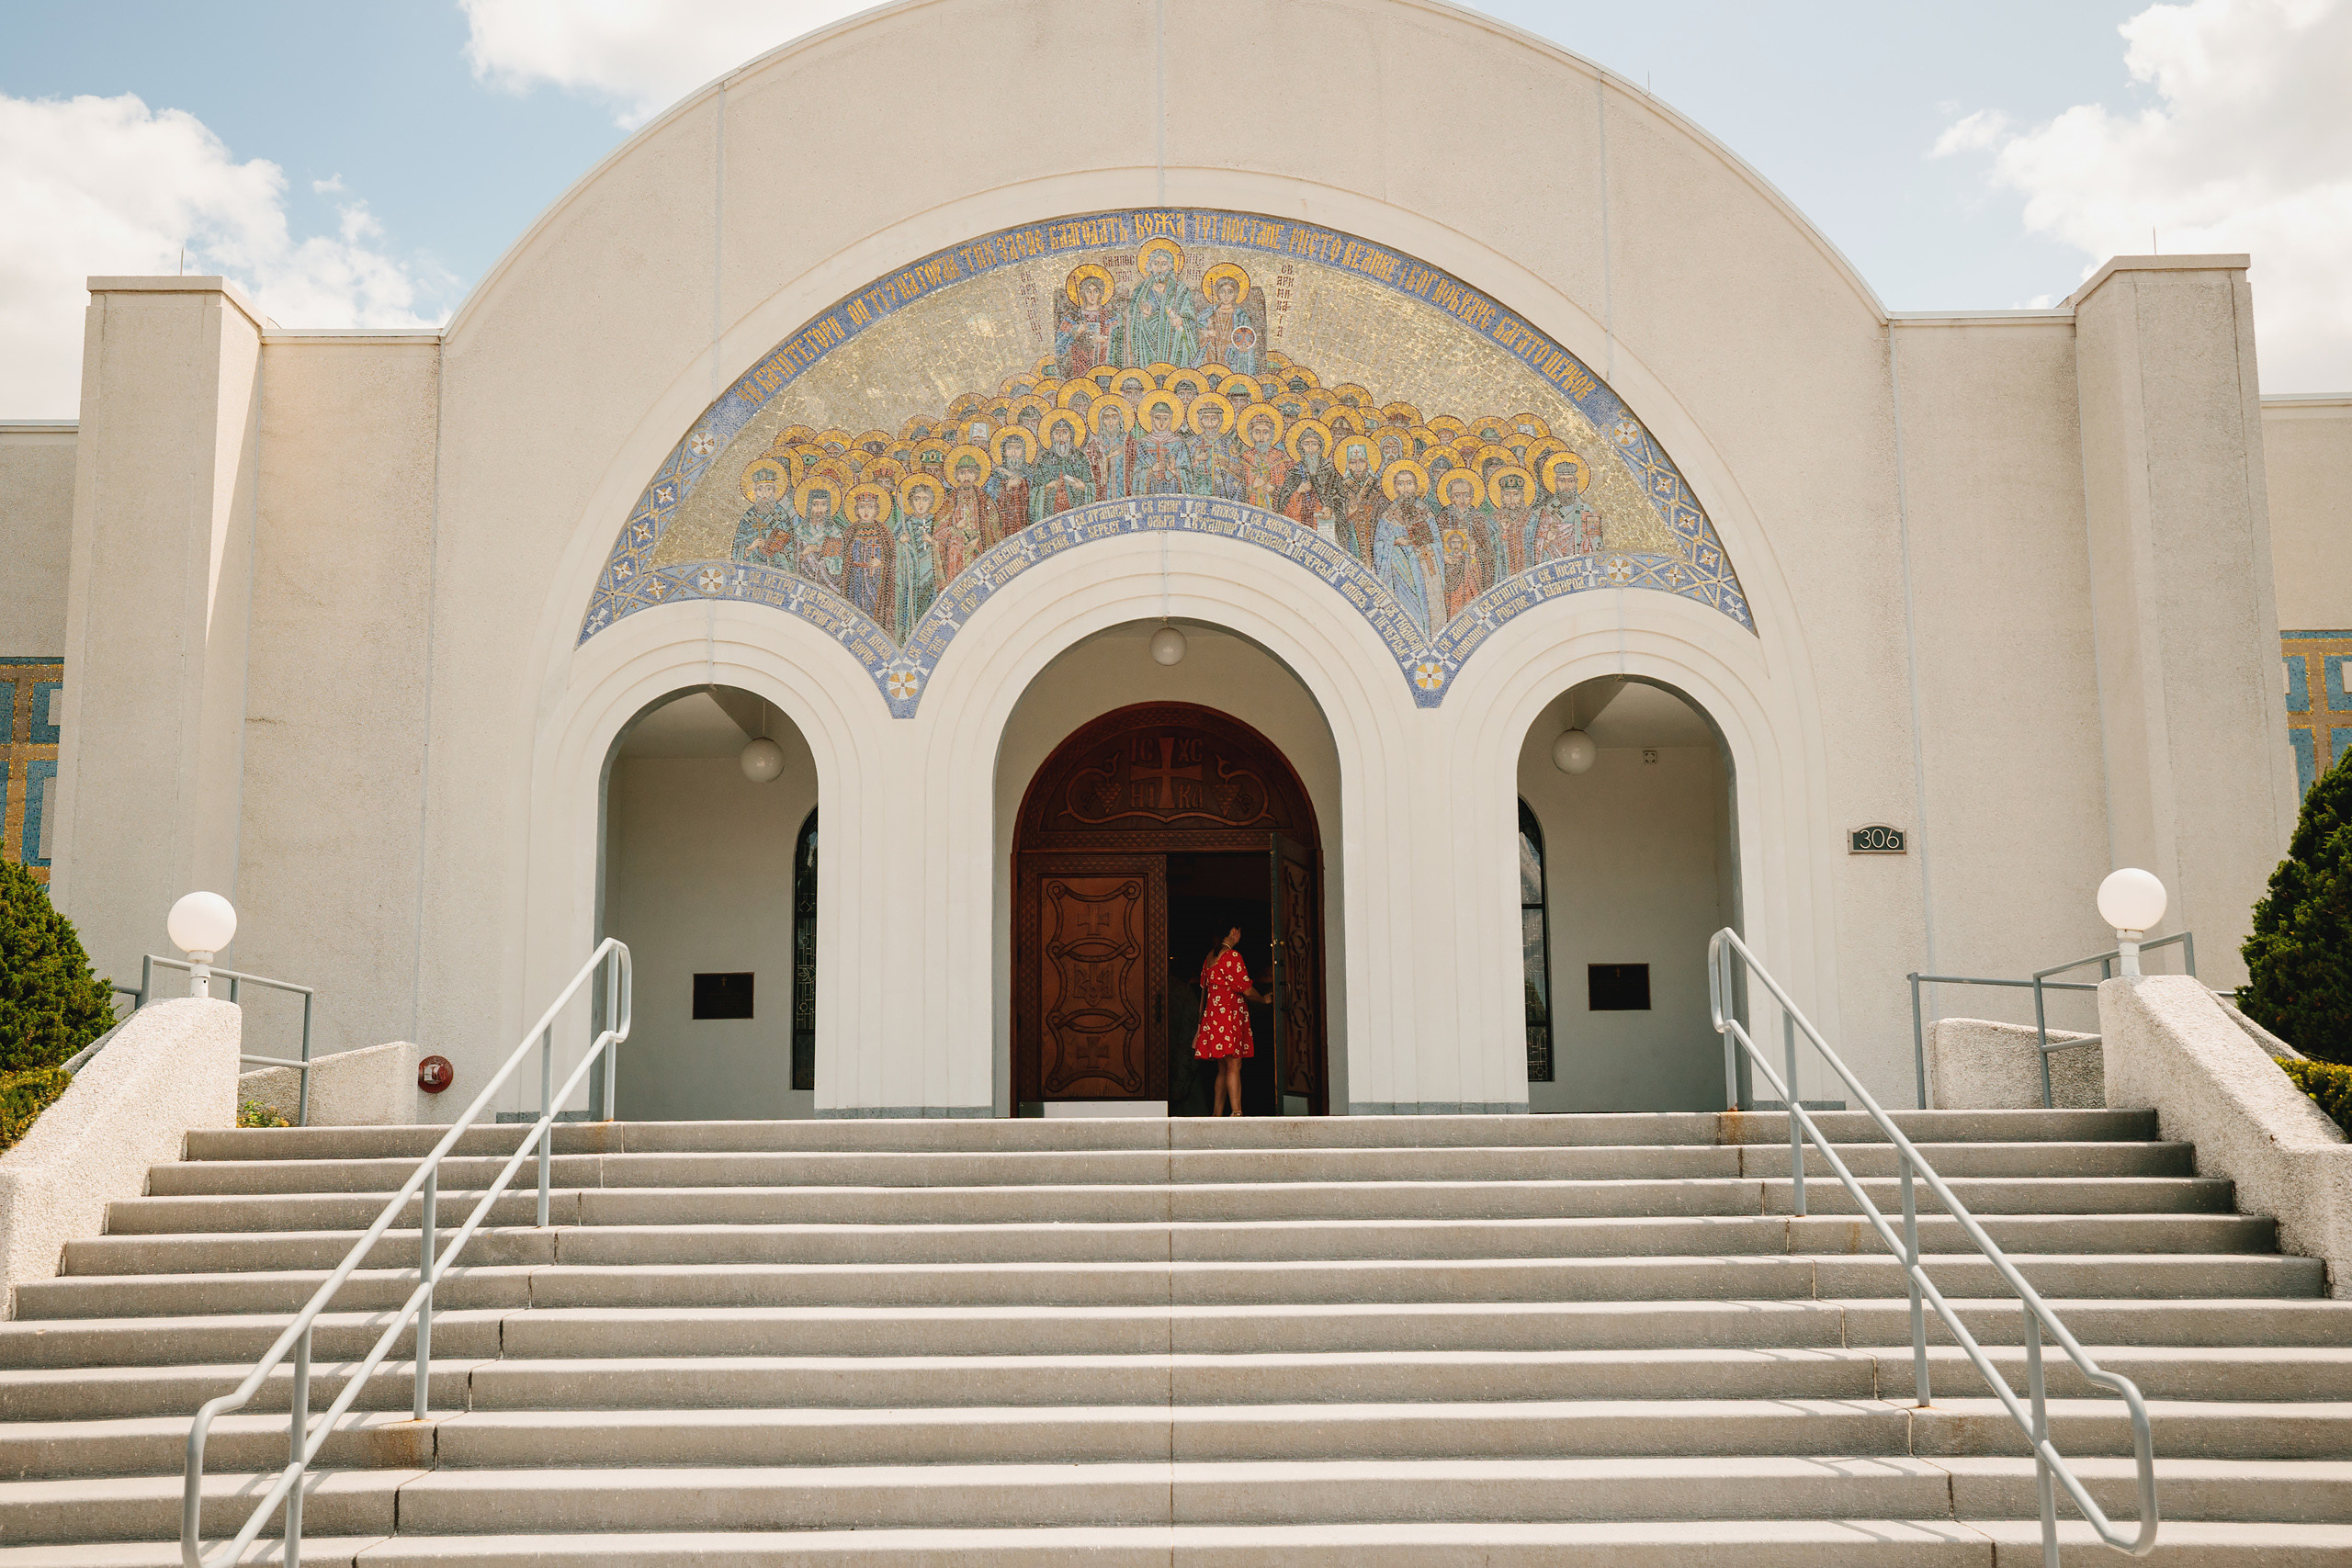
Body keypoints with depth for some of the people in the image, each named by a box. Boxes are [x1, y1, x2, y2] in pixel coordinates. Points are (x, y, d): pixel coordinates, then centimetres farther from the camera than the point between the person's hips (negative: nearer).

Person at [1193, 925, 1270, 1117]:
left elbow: (1203, 991, 19)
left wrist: (1200, 1026, 24)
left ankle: (1216, 1114, 11)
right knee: (1234, 1066, -13)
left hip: (1212, 1016, 8)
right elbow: (1247, 990, -10)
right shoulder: (1232, 957, -10)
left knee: (1223, 1069, 11)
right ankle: (1236, 1112, -21)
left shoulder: (1209, 958, 15)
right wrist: (1264, 999, 10)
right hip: (1229, 1016, -8)